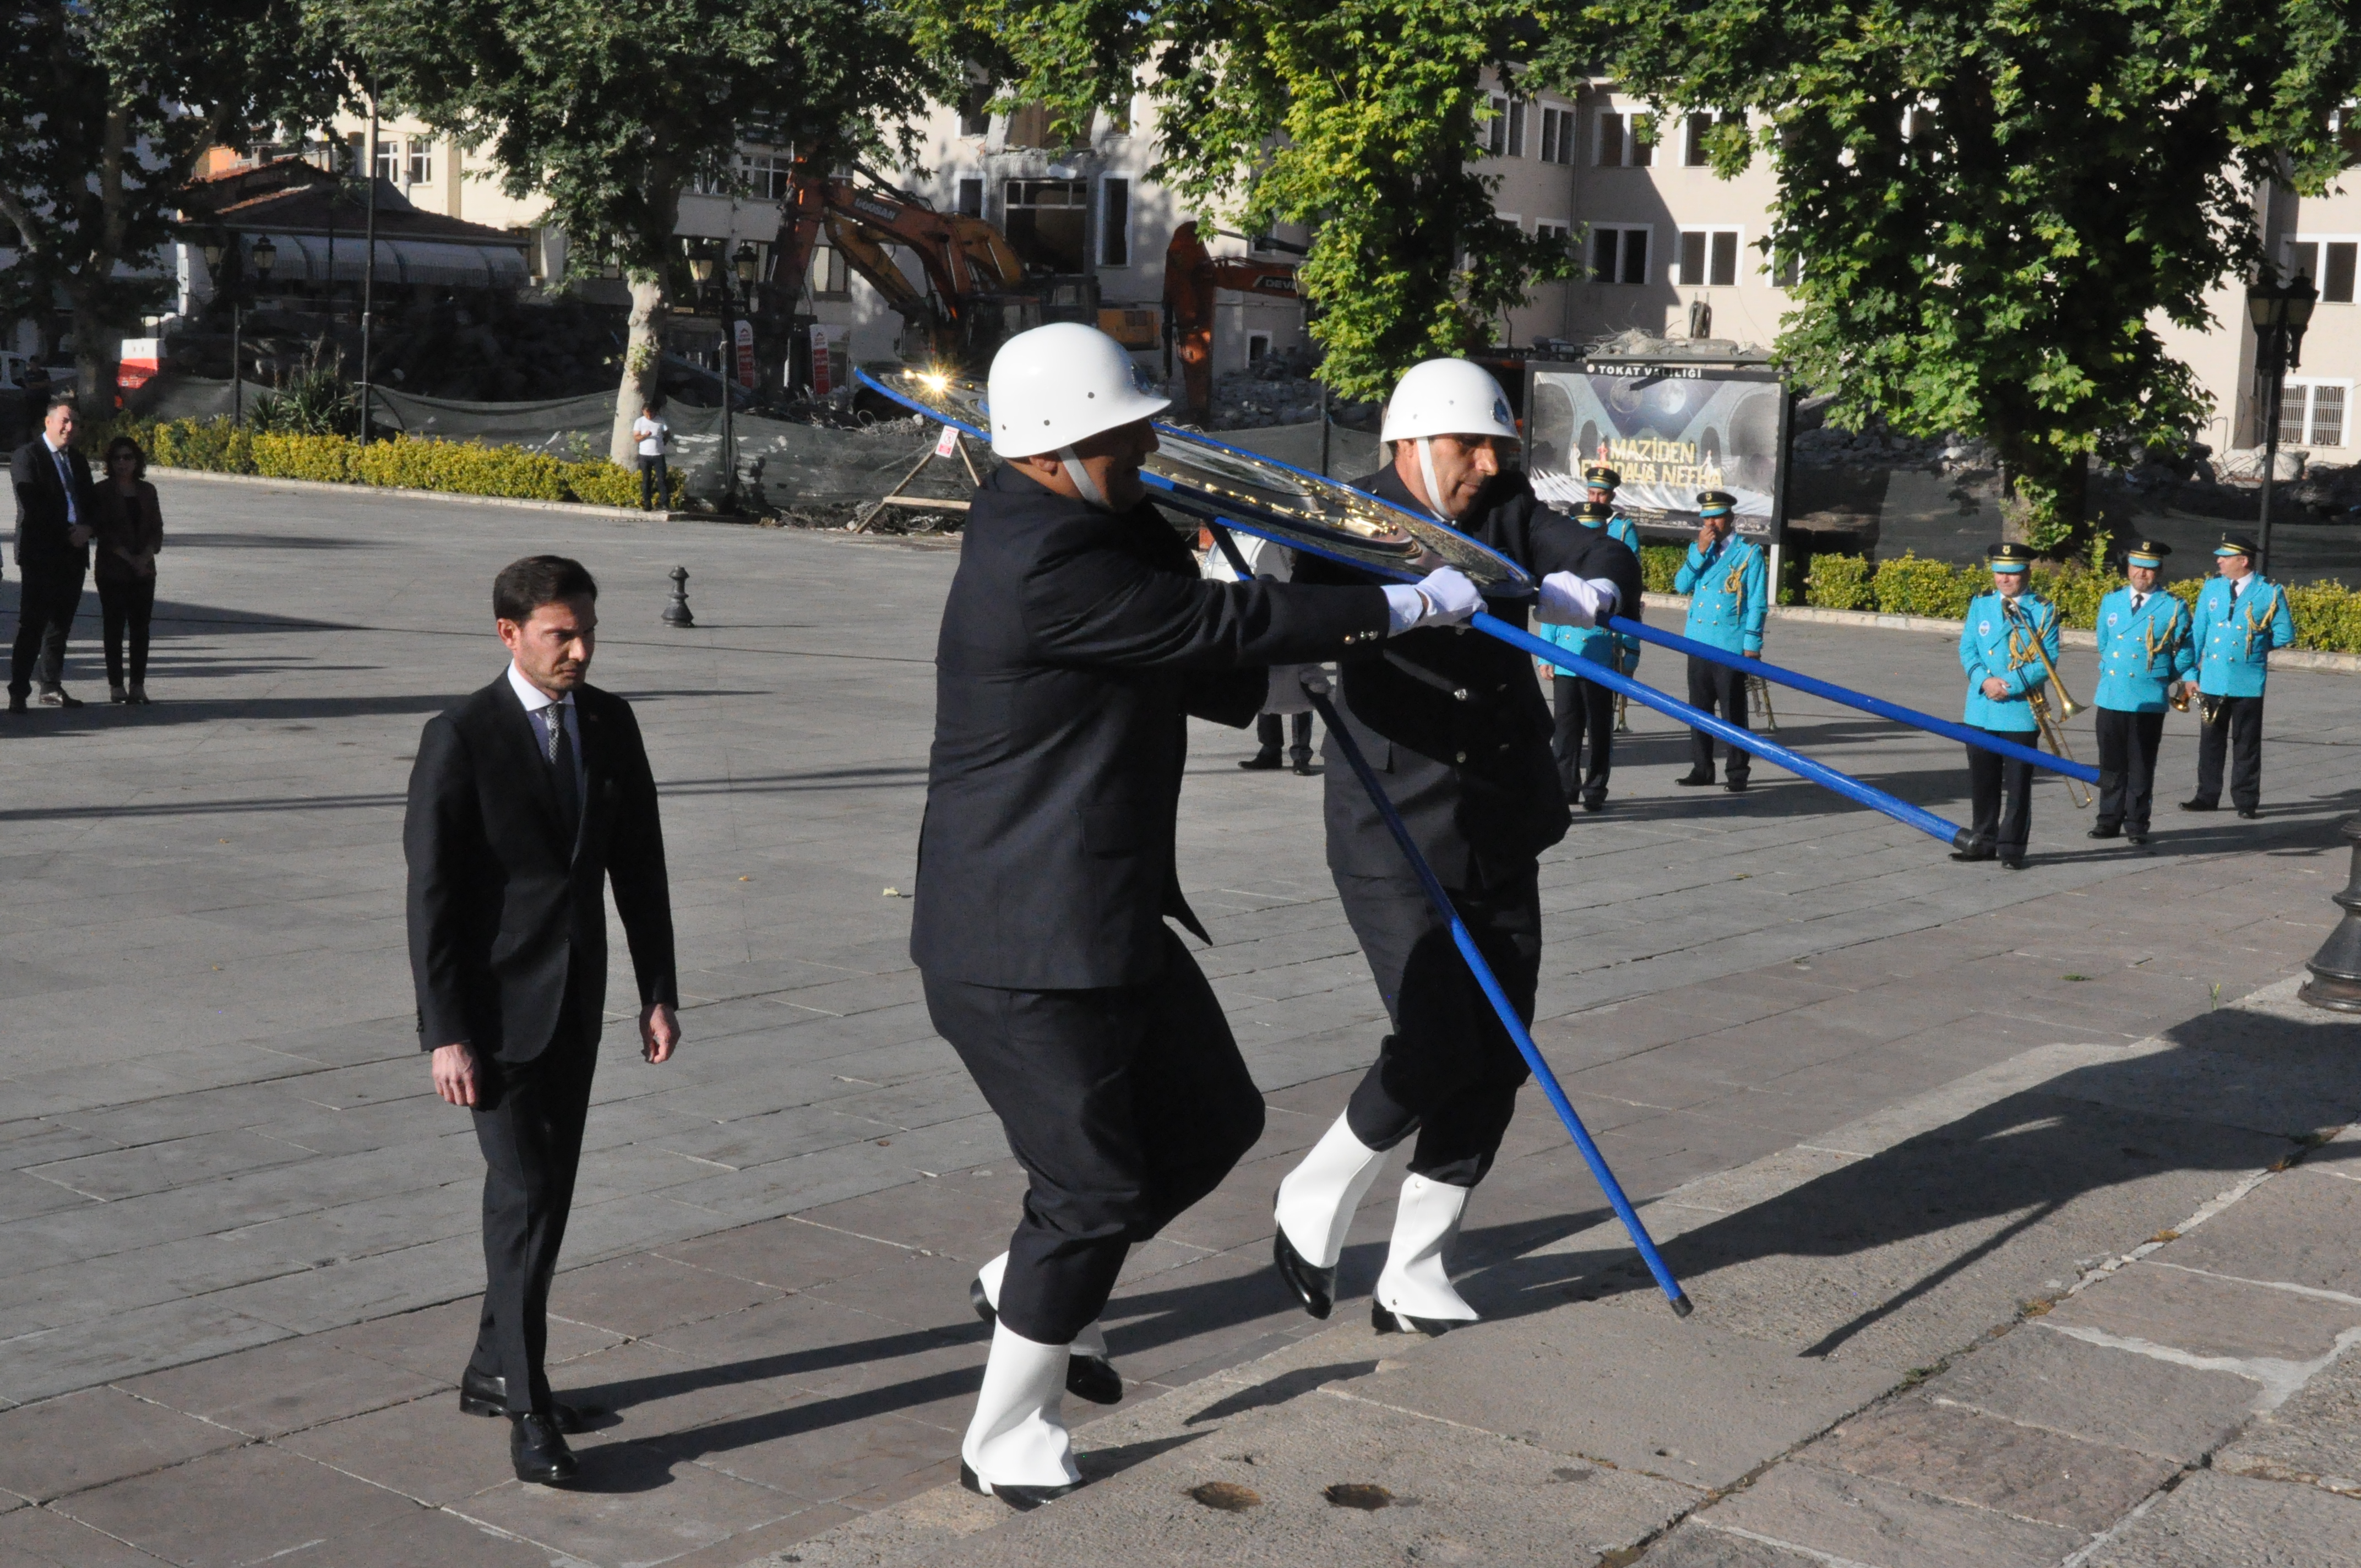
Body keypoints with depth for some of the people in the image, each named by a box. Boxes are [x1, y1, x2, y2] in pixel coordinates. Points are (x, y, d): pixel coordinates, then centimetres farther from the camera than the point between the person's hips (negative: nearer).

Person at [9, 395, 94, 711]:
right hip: (41, 555, -7)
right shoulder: (27, 456, -3)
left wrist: (86, 529, -3)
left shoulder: (78, 460, 18)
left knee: (61, 625, 10)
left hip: (73, 555, 7)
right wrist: (67, 533, -14)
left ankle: (52, 687, 18)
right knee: (32, 625, -8)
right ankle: (18, 693, -7)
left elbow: (92, 504, 18)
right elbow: (33, 507, -12)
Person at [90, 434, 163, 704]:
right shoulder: (103, 492, -1)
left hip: (144, 569, 3)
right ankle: (116, 685, 1)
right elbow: (102, 531, -8)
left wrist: (146, 556, -9)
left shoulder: (147, 491, 11)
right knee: (115, 626, -2)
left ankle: (138, 685, 4)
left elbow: (157, 529, 8)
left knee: (141, 627, 1)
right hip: (112, 570, -3)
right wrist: (128, 558, -14)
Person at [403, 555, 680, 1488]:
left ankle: (493, 1371, 28)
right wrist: (444, 1033, -16)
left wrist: (658, 990, 6)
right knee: (524, 1198, -10)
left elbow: (640, 864, 10)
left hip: (576, 1000, 6)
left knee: (548, 1192, 13)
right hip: (495, 1006, -6)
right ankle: (529, 1412, -2)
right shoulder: (461, 740, -13)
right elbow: (430, 894, -13)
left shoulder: (611, 724, 4)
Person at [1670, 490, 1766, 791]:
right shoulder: (1698, 550, 14)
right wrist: (1700, 552, -8)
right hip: (1698, 641, 5)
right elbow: (1681, 586, 1)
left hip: (1731, 645, -5)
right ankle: (1701, 769, 18)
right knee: (1699, 709, 9)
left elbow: (1757, 603, -2)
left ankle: (1738, 773, 5)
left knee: (1733, 712, -1)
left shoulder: (1749, 553, -1)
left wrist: (1752, 644, -8)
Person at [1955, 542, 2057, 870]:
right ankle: (1983, 841, 22)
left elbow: (2047, 661, -7)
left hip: (2021, 711, -3)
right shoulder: (1980, 605, 9)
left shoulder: (2043, 611, -2)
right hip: (1981, 710, 4)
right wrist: (1985, 680, -13)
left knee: (2018, 784, 1)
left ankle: (2012, 848, 9)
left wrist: (2010, 685, -18)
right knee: (1982, 781, 11)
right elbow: (1967, 649, 5)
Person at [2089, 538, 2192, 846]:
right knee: (2111, 764, 9)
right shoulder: (2111, 602, 10)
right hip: (2110, 696, 3)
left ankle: (2137, 824, 10)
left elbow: (2184, 654, 7)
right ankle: (2109, 820, 18)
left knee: (2141, 766, 3)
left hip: (2149, 701, -3)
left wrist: (2188, 681, 1)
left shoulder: (2173, 608, 1)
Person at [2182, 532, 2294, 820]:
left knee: (2246, 743, 4)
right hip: (2212, 680, 3)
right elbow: (2198, 631, 7)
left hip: (2248, 683, -3)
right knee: (2210, 740, 10)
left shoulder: (2270, 592, -4)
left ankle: (2246, 801, 11)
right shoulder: (2212, 588, 6)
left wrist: (2255, 645, 6)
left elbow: (2285, 635, 1)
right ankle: (2207, 796, 19)